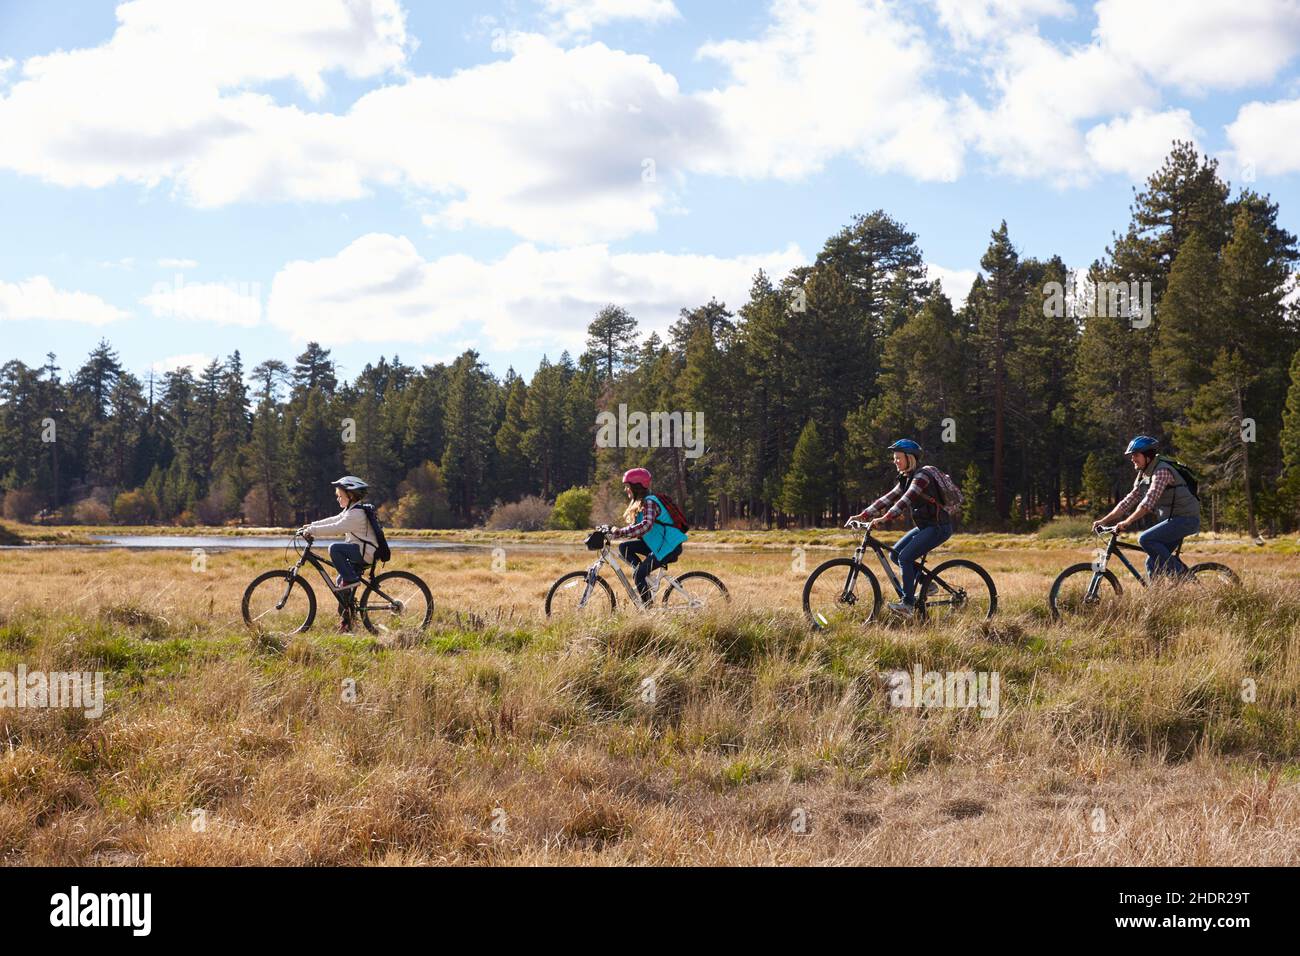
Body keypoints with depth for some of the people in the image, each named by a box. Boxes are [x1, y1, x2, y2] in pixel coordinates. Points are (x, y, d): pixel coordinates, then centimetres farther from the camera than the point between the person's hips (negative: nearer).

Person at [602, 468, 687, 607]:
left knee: (638, 575, -15)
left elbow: (646, 525, -34)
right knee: (624, 547, -1)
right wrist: (613, 531, -3)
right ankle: (645, 577, 1)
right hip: (657, 544, 10)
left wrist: (620, 532, -39)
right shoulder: (639, 504, 13)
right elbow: (635, 527, 12)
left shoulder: (649, 502, -18)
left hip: (669, 546, -10)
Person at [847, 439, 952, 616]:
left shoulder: (921, 476, -17)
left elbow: (906, 500, -30)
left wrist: (884, 518, -40)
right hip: (924, 526, 10)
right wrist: (862, 515, -2)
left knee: (905, 557, -19)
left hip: (939, 527, -10)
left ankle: (908, 603, -14)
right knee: (895, 554, 4)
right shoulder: (905, 479, 12)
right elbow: (887, 499, 8)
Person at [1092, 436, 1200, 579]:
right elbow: (1128, 501, 12)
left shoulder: (1162, 471, -19)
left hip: (1185, 519, -9)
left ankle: (1180, 573, -14)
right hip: (1171, 519, 9)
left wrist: (1127, 522, -31)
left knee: (1145, 539, -23)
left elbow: (1148, 502, -28)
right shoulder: (1142, 476, 11)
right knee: (1153, 563, 3)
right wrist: (1104, 520, 4)